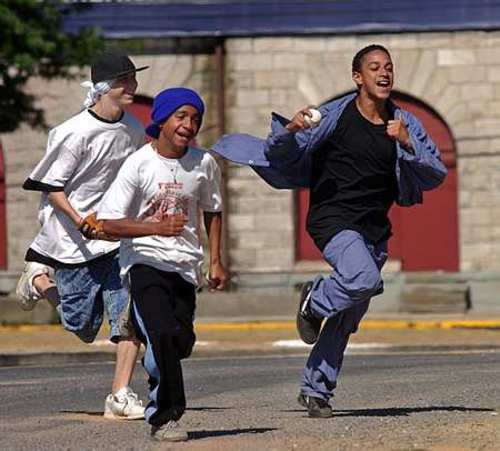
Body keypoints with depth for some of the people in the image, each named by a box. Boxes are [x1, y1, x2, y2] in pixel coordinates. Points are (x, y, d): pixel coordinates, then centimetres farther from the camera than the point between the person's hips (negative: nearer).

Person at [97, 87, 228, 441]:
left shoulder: (205, 164, 2)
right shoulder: (138, 164, -10)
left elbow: (212, 211, 20)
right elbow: (110, 223, -11)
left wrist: (216, 262, 14)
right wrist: (157, 228, -24)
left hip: (186, 265, 4)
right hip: (145, 260, -4)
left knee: (182, 341, -1)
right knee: (164, 333, -21)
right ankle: (166, 416, -11)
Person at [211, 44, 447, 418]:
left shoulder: (404, 123, 4)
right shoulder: (335, 116, -7)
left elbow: (436, 174, -2)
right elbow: (279, 156, -3)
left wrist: (407, 144, -17)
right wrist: (291, 129, -25)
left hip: (375, 229, 5)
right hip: (333, 219, -5)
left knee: (346, 319, 9)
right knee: (365, 279, -31)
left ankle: (315, 389, 24)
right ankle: (316, 302, -1)